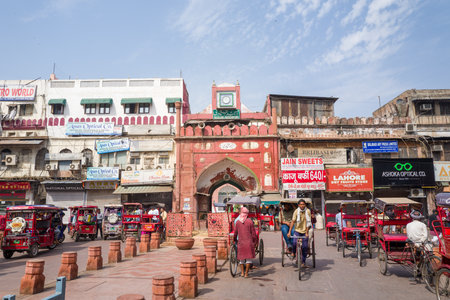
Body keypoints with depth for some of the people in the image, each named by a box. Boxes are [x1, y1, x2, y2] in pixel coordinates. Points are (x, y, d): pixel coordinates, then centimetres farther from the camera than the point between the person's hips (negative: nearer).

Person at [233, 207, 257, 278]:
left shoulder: (237, 222, 1)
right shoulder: (250, 221, -7)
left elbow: (235, 233, 9)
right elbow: (253, 233, -3)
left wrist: (235, 240, 25)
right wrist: (255, 241, 9)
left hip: (240, 242, 3)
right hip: (249, 242, -2)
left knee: (241, 258, 16)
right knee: (249, 258, 7)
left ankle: (242, 273, 15)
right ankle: (246, 273, 7)